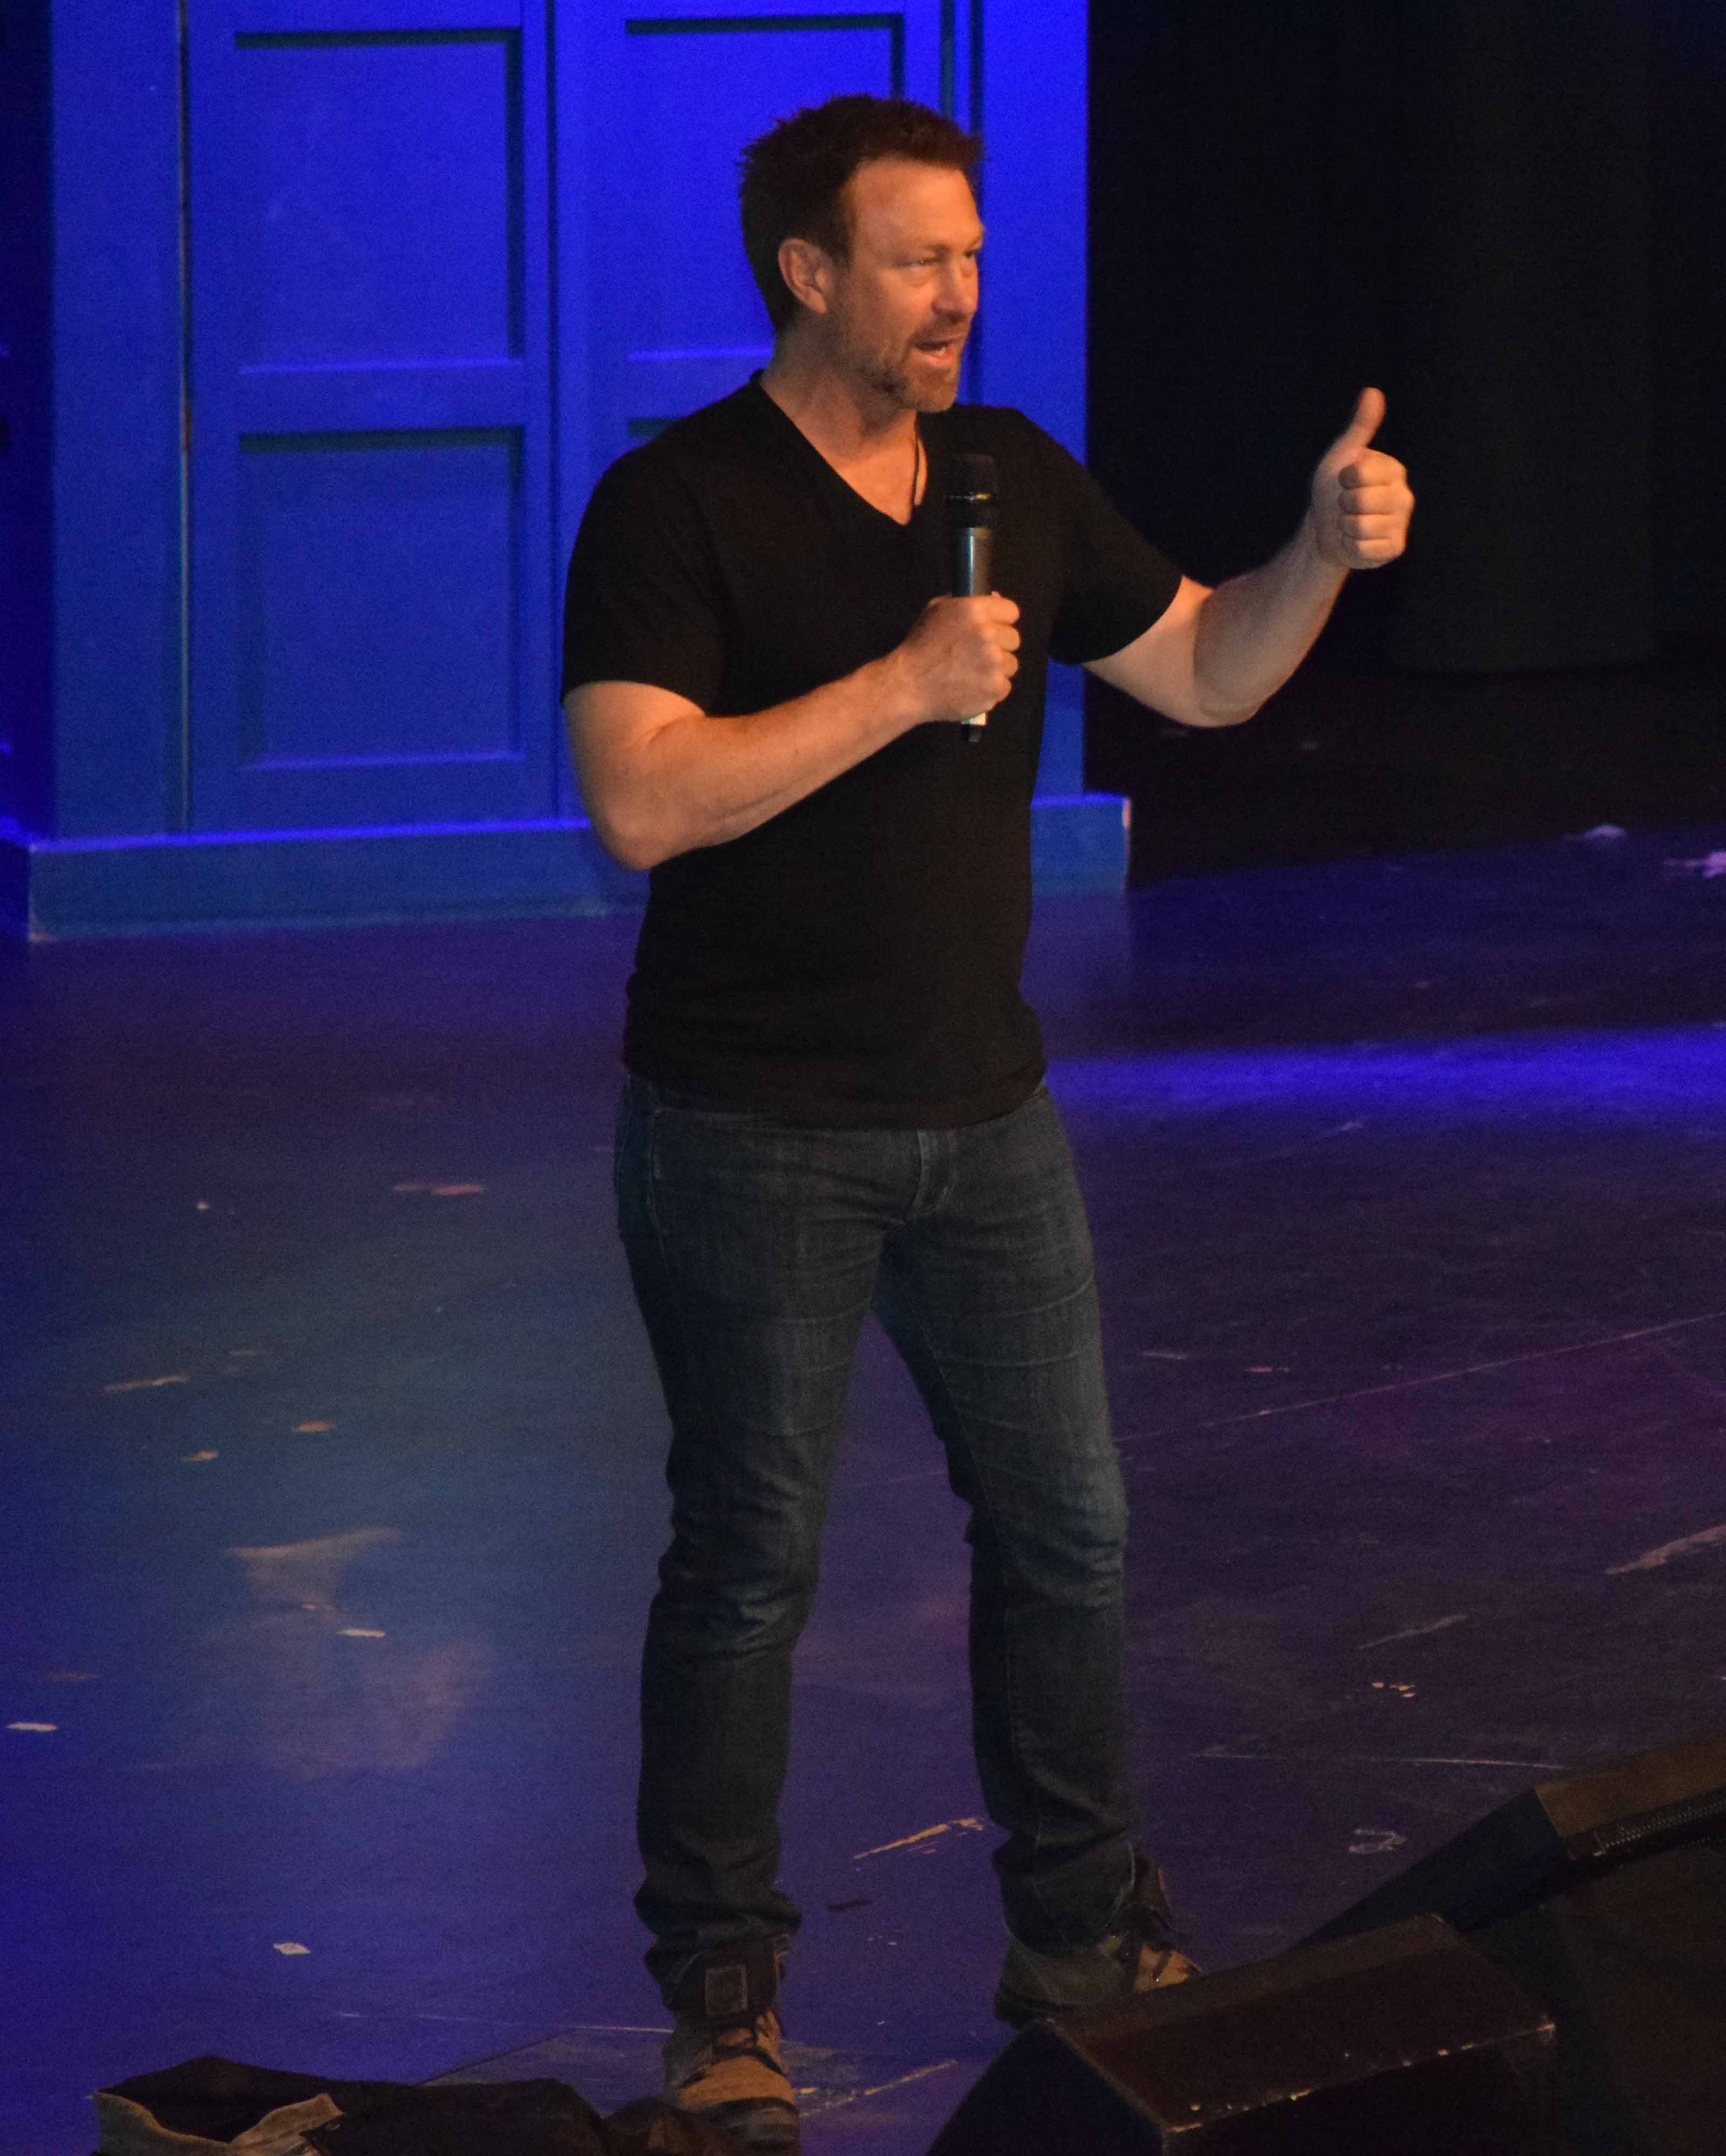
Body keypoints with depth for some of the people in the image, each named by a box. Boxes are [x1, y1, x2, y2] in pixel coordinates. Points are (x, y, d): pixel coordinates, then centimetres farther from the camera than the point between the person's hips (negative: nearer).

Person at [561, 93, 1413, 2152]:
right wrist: (903, 684, -25)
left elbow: (1203, 675, 14)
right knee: (748, 1561, 2)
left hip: (981, 1111, 6)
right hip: (755, 1131, -6)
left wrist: (1324, 553, -5)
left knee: (1066, 1528, 9)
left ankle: (1081, 1939, 24)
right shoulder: (677, 505, -13)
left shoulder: (1014, 480, 7)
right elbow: (643, 803, -24)